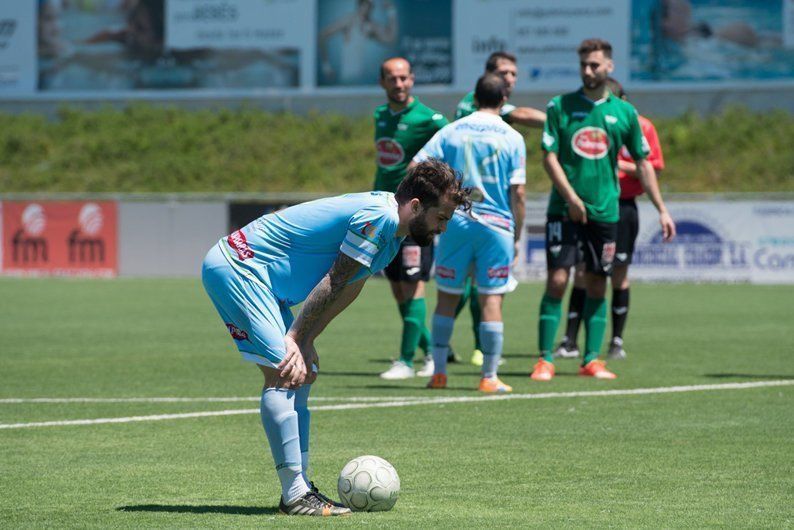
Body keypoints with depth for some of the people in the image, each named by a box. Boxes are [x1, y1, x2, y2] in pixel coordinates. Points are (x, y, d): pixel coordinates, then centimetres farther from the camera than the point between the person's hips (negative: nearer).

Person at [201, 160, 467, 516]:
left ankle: (299, 489, 11)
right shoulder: (378, 217, -21)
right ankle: (295, 496, -19)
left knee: (300, 376, 10)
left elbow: (347, 290, 9)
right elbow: (333, 284, -17)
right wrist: (296, 339, -12)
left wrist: (304, 341, -1)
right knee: (282, 372, -17)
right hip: (236, 266, -11)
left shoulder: (391, 230, 11)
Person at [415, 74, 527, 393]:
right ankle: (489, 377, 2)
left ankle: (439, 371, 14)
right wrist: (516, 237, 4)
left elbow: (416, 167, -3)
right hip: (497, 224, -2)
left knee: (447, 298, 11)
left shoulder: (451, 131, 5)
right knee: (491, 300, 1)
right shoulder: (512, 138, 0)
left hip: (455, 221, 2)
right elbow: (518, 193, -3)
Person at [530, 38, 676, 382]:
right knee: (557, 281, -8)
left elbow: (643, 163, 11)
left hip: (605, 210, 2)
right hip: (564, 209, -2)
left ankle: (591, 360, 12)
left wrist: (661, 210, 6)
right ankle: (545, 360, -3)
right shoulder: (560, 106, 1)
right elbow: (549, 156, -3)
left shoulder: (624, 112, 6)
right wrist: (570, 197, -16)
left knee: (597, 286, 5)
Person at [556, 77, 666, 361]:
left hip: (622, 207, -1)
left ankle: (617, 342, 12)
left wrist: (622, 166, -14)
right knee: (581, 271, -4)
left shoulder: (641, 126, -1)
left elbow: (655, 166, -2)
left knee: (619, 273, 3)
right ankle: (570, 341, -3)